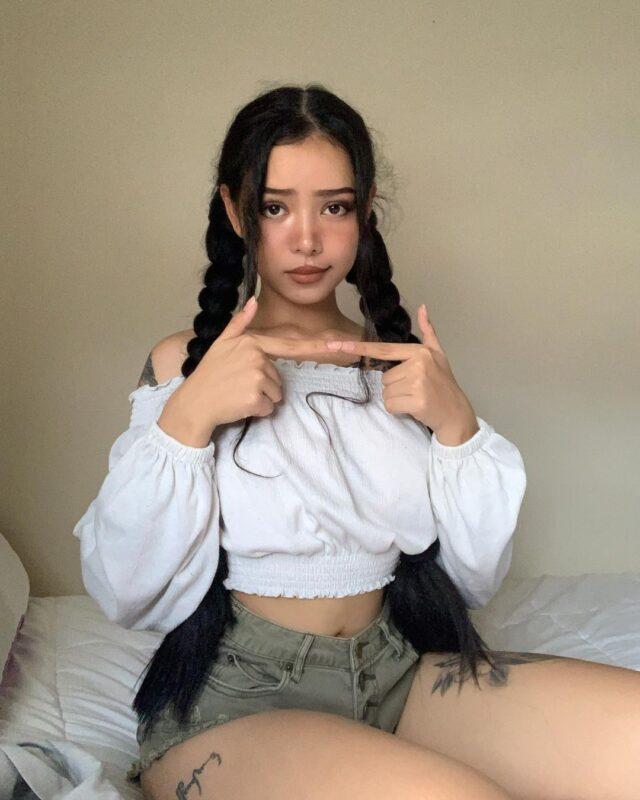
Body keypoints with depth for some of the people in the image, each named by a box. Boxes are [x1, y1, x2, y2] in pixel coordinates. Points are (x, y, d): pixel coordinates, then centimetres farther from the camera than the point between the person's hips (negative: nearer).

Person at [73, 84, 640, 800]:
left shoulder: (402, 362, 11)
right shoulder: (181, 364, 2)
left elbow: (475, 578, 8)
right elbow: (123, 594, -6)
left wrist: (455, 424, -7)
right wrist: (186, 418, -18)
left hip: (401, 670, 5)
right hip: (235, 696, -4)